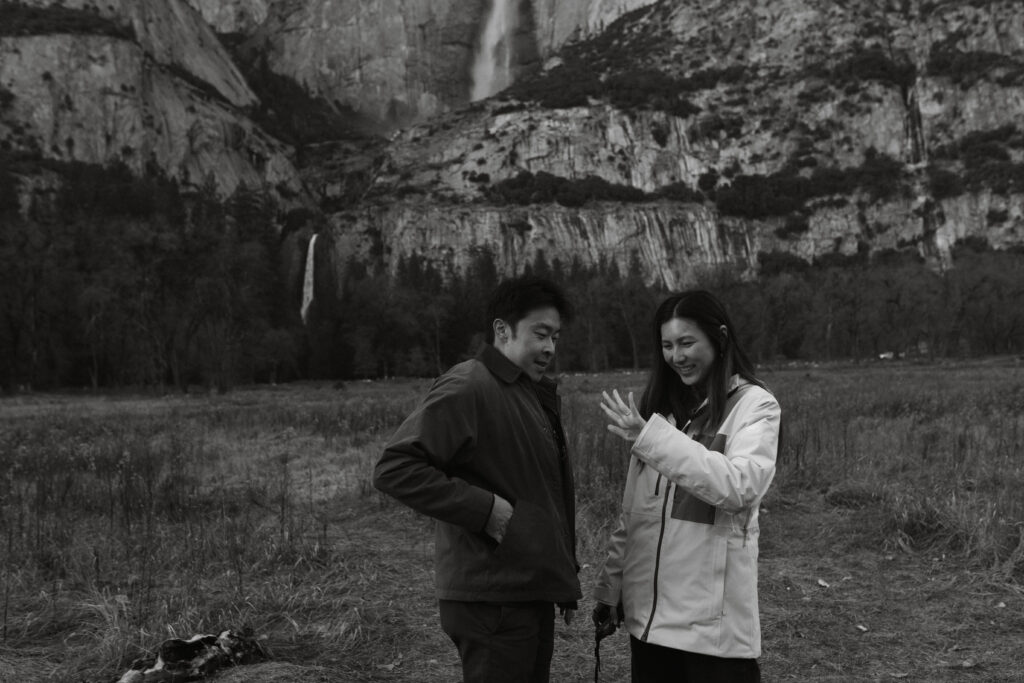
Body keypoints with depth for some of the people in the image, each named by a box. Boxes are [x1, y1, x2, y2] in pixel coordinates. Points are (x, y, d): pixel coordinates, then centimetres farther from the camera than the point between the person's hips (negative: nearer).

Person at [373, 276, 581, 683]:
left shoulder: (535, 394, 15)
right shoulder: (467, 388, -14)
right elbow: (395, 469, -22)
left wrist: (566, 580, 19)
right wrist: (484, 509, -22)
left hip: (533, 596, 9)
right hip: (491, 601, -9)